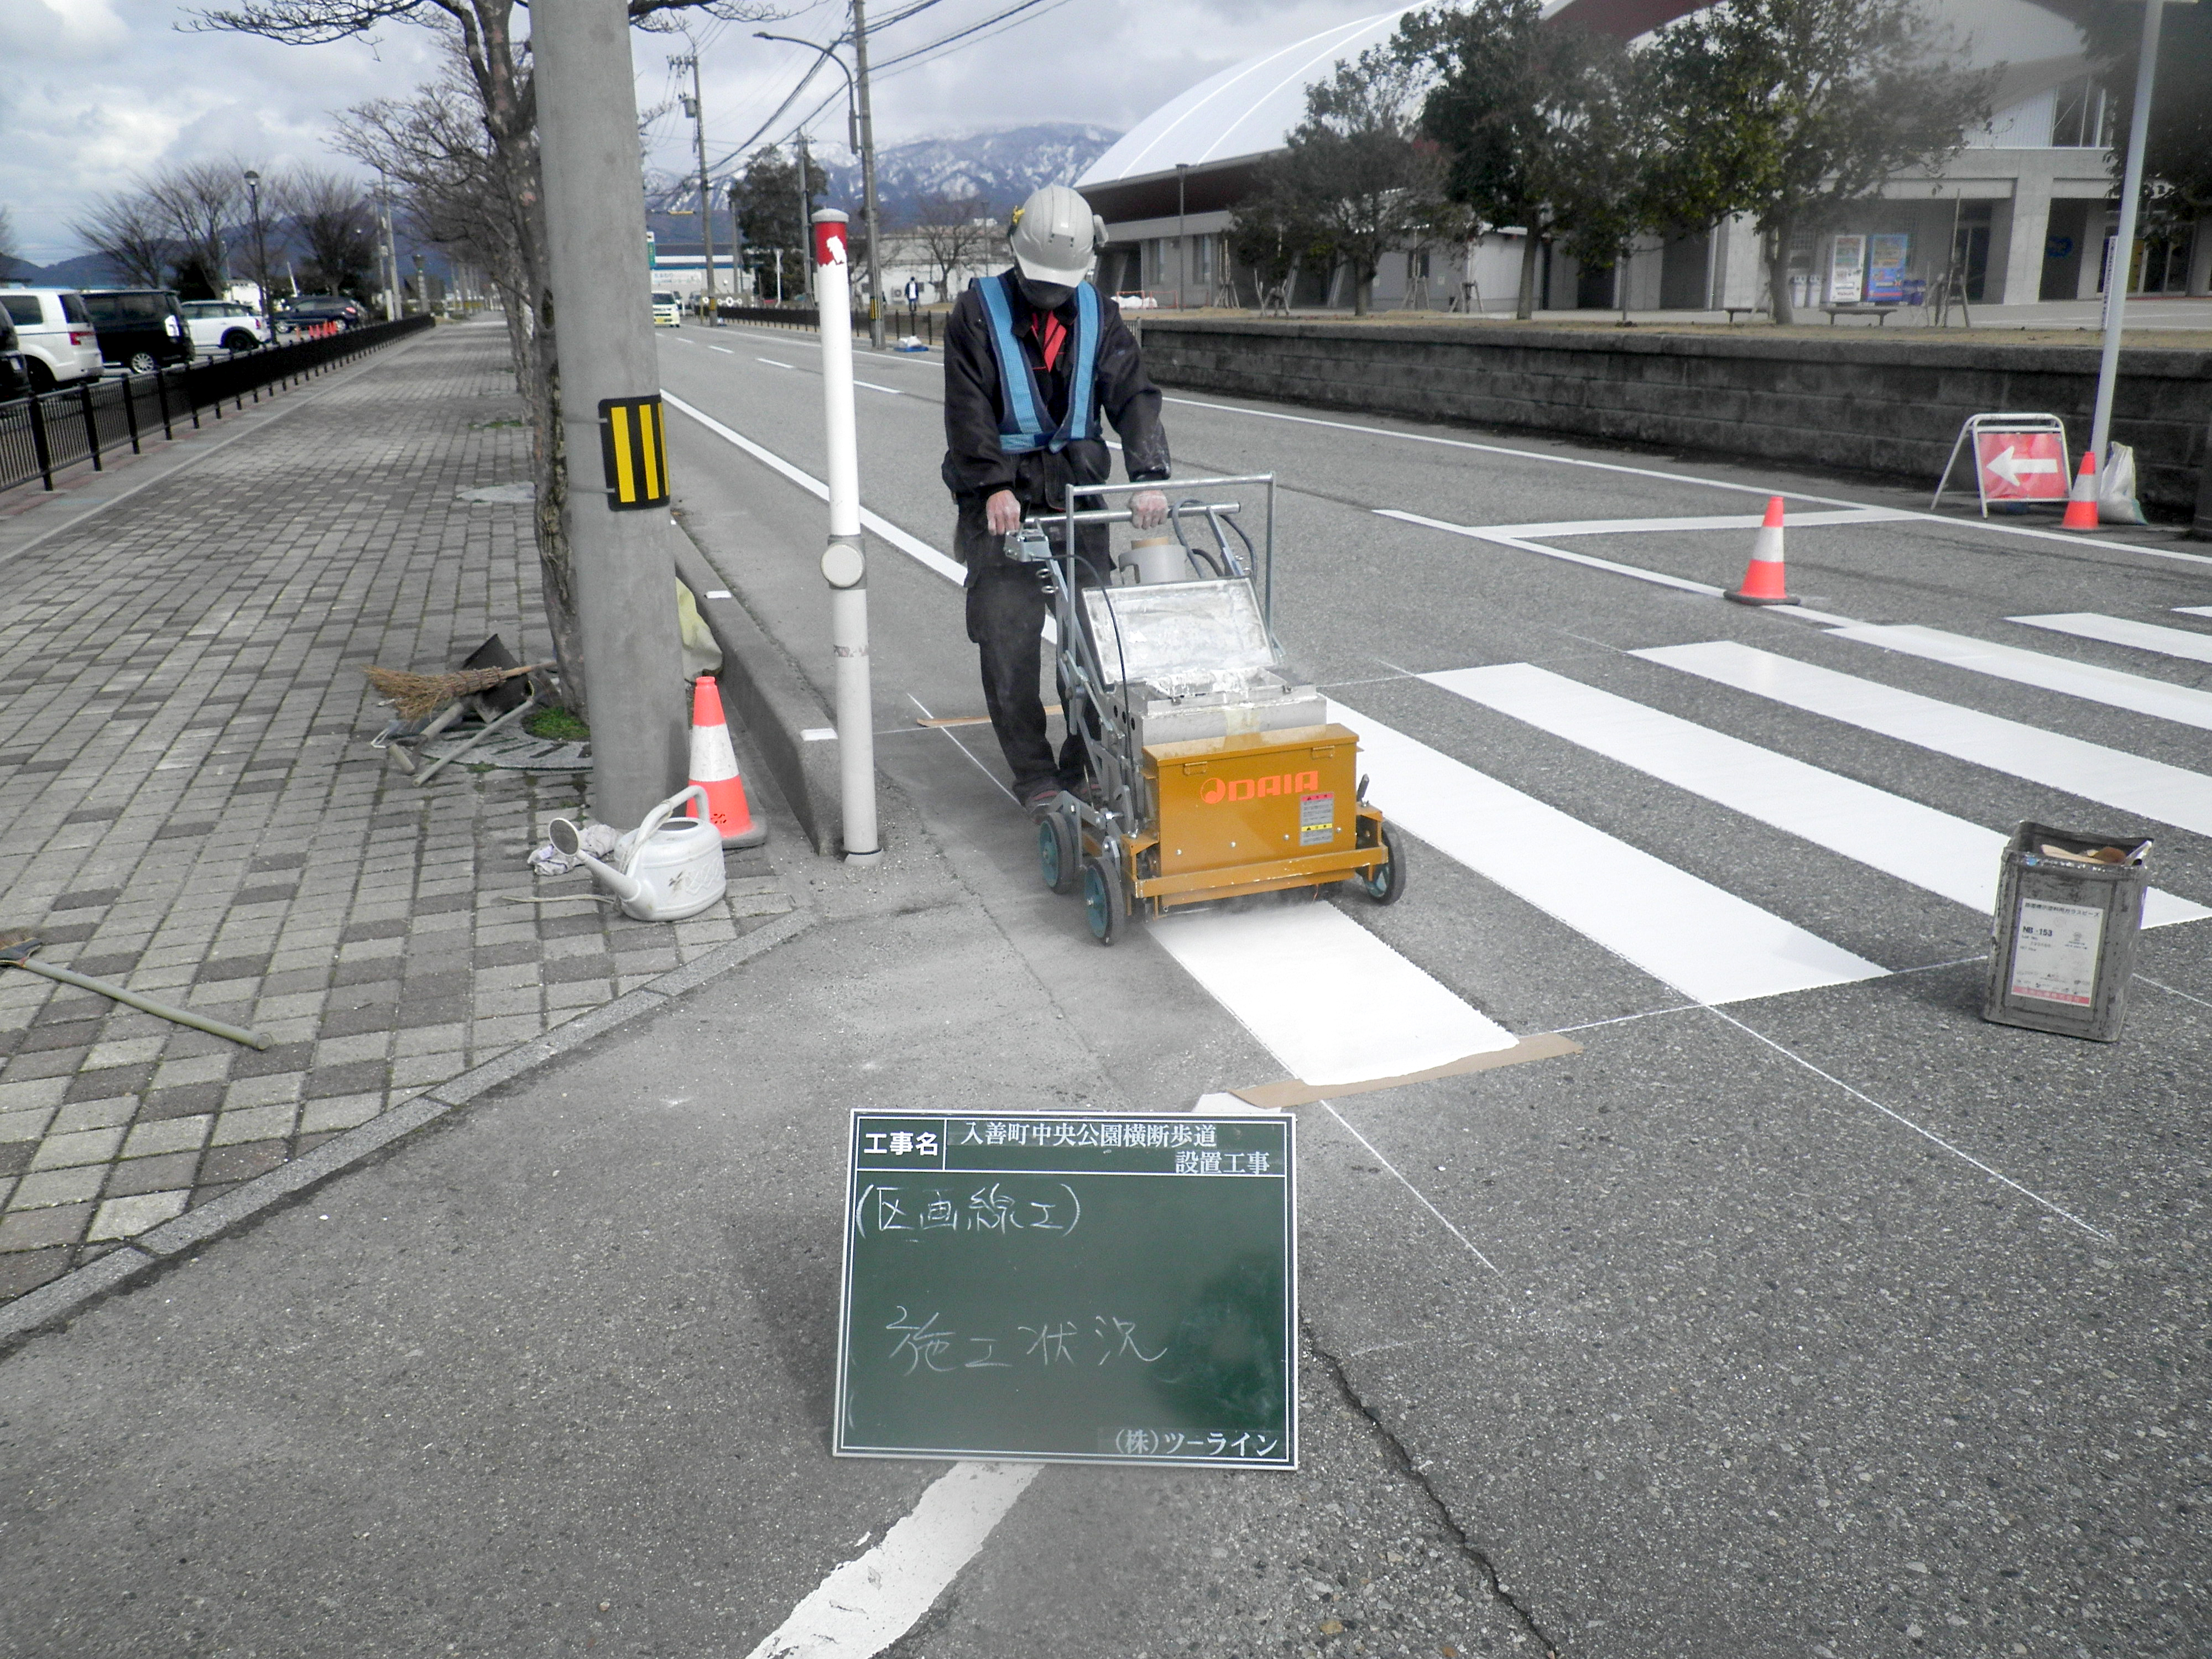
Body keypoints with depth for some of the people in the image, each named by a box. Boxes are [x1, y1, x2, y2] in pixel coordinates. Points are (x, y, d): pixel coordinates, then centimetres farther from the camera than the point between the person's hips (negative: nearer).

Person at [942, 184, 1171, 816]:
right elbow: (969, 408, -10)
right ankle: (1034, 775, 3)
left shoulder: (1099, 316, 9)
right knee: (1008, 639, -7)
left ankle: (1086, 763, 13)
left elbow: (1134, 395, -2)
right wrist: (996, 486, -24)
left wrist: (1148, 476, -19)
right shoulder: (978, 312, -1)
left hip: (1076, 492, 3)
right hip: (1000, 497, -3)